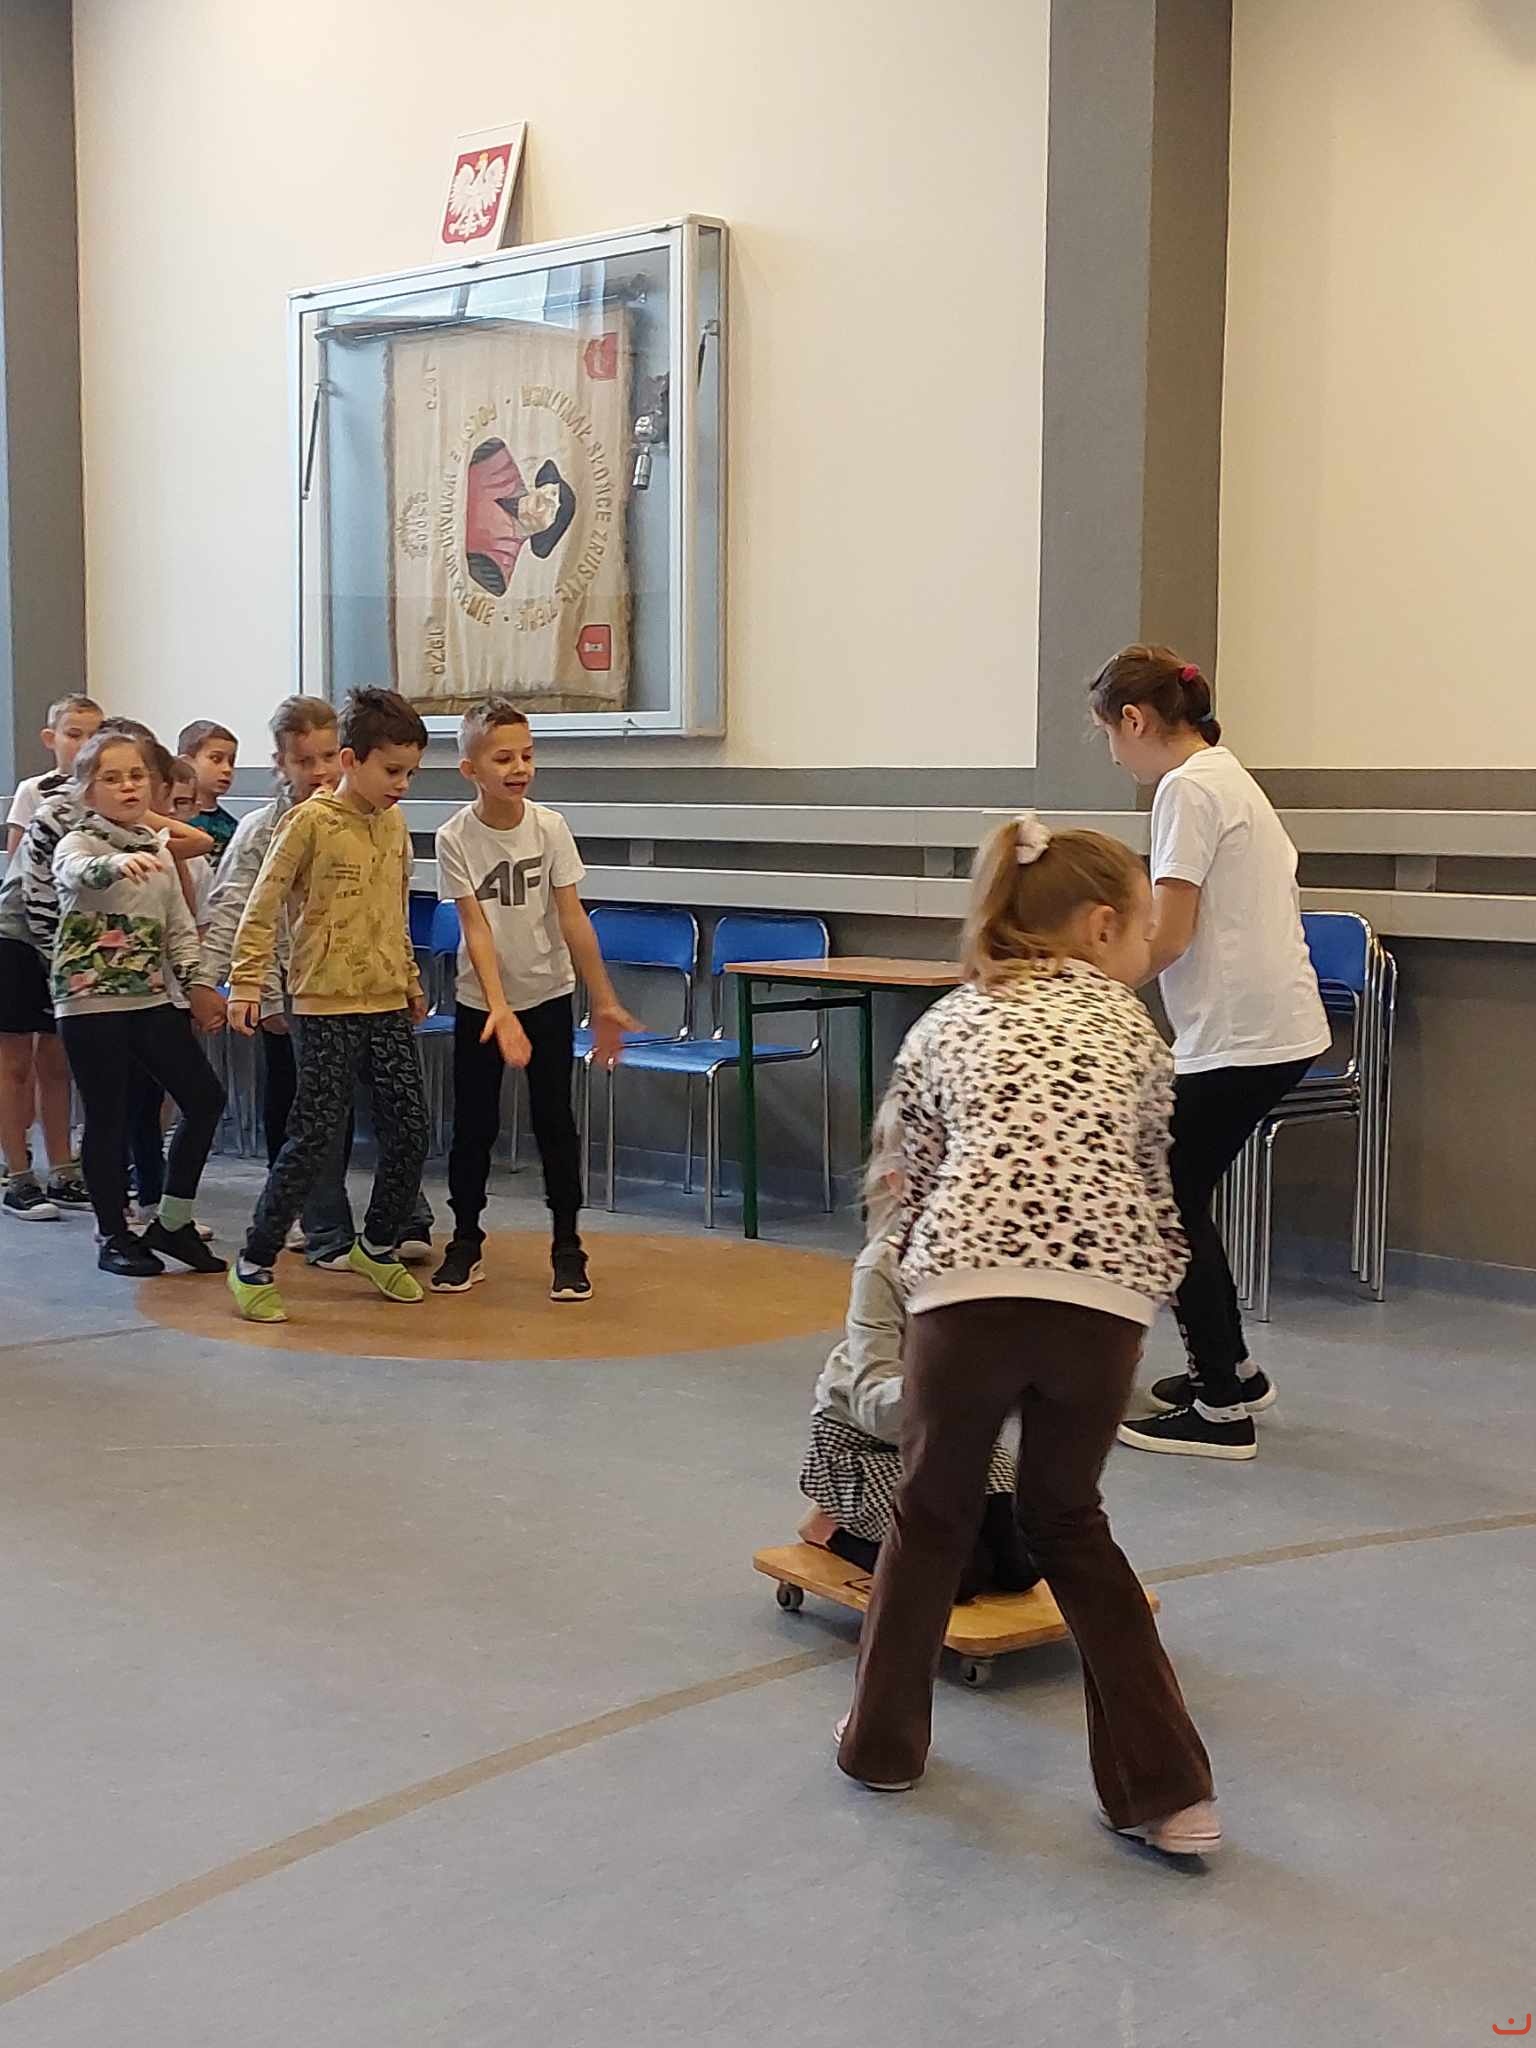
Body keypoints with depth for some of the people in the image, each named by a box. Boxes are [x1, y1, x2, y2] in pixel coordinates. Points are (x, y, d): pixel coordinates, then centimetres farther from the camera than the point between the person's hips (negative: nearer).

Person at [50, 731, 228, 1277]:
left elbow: (180, 929, 15)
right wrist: (118, 862, -54)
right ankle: (115, 1237, 15)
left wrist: (199, 986, 4)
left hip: (153, 1000, 6)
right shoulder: (78, 844, -7)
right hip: (91, 1004, -6)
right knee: (109, 1119, 1)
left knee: (204, 1098, 4)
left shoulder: (158, 852, 11)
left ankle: (173, 1222, 17)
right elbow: (79, 871, -33)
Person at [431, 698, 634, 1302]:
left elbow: (573, 919, -8)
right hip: (480, 1002, 0)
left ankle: (567, 1248, 12)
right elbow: (476, 926, -17)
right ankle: (466, 1243, 22)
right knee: (473, 1125, 6)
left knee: (554, 1122, 1)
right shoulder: (455, 837, -13)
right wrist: (499, 1010, -26)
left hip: (548, 994, 1)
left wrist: (604, 1002, -7)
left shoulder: (550, 827, -10)